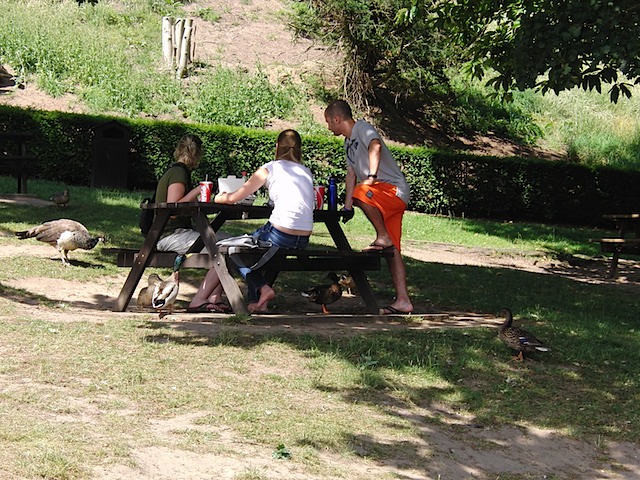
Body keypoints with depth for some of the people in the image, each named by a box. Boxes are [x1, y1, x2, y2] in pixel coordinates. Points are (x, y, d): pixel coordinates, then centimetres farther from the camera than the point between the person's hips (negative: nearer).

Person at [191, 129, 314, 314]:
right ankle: (258, 302, 20)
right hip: (303, 241, 6)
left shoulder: (270, 168, 3)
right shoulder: (307, 172, 16)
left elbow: (234, 198, 5)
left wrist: (219, 197, 27)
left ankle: (263, 288, 2)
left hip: (280, 234, -6)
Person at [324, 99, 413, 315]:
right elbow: (351, 174, 22)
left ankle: (383, 238, -22)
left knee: (362, 193, -37)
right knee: (392, 251, 5)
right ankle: (402, 301, 3)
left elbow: (375, 146, -28)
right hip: (386, 201, 10)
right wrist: (347, 207, 15)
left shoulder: (362, 128, -7)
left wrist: (372, 176, -38)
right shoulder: (348, 142, 22)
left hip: (395, 189, -10)